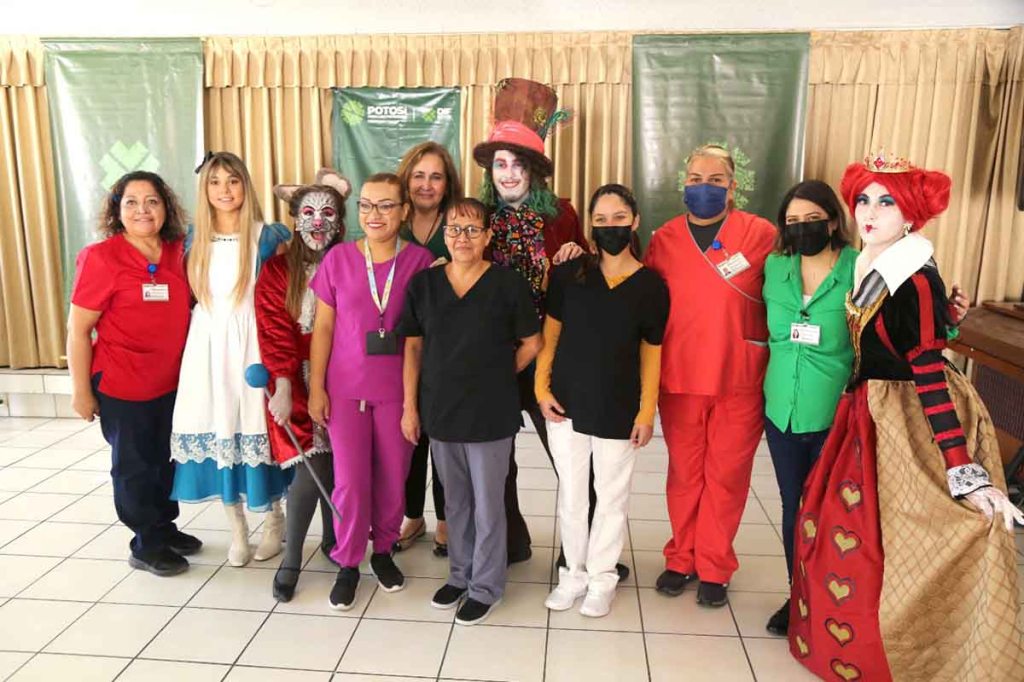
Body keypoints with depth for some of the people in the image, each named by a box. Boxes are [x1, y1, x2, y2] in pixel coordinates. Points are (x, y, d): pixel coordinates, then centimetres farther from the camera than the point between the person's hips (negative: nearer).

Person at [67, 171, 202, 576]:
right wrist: (81, 390, -12)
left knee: (165, 460, 19)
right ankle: (147, 545, 27)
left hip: (170, 383, 5)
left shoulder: (179, 253, -1)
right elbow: (78, 330, -13)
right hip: (120, 386, -5)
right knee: (134, 465, 10)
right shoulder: (101, 257, -15)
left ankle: (165, 529, 39)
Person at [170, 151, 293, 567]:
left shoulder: (266, 237, -3)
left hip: (250, 345, -3)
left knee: (255, 426, 1)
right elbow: (187, 296, 16)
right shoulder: (194, 239, 8)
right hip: (207, 346, 4)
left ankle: (274, 519, 24)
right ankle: (237, 529, 23)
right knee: (216, 430, 6)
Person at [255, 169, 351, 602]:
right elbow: (274, 333, -10)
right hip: (296, 382, -2)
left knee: (336, 465, 8)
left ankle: (332, 540, 32)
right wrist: (283, 387, -19)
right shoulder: (277, 271, -3)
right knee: (311, 468, -9)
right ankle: (291, 560, 8)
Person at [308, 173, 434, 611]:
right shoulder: (338, 258, -2)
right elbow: (323, 327, 2)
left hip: (398, 389, 0)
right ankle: (348, 563, 22)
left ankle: (383, 551, 33)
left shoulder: (419, 261, -4)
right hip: (345, 389, 0)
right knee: (350, 480, 1)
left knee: (393, 477, 9)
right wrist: (316, 387, -1)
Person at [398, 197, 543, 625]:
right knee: (455, 501, 19)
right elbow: (413, 347, 5)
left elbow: (532, 343, 0)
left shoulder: (508, 284, -10)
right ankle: (460, 575, 38)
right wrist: (410, 406, 3)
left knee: (488, 504, 9)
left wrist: (497, 376, 3)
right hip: (440, 412, 4)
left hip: (490, 415, -3)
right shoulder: (423, 284, 0)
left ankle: (485, 586, 27)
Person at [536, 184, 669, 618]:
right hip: (567, 403, 1)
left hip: (618, 409, -1)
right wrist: (542, 387, -3)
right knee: (571, 495, 13)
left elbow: (651, 353, 0)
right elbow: (550, 334, 3)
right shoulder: (569, 273, -2)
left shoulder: (650, 285, -4)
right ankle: (573, 574, 32)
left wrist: (647, 410, -2)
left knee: (612, 496, 12)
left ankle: (601, 578, 30)